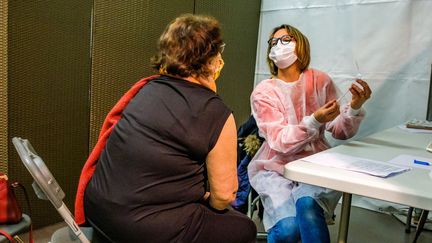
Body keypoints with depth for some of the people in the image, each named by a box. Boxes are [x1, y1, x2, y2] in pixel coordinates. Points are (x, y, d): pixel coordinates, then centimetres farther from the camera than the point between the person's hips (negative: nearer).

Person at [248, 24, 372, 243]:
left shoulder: (320, 81, 3)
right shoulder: (263, 91, -3)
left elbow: (340, 132, 2)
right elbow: (280, 142, -13)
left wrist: (355, 107, -17)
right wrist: (315, 120, -27)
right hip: (276, 168, -1)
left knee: (307, 203, -32)